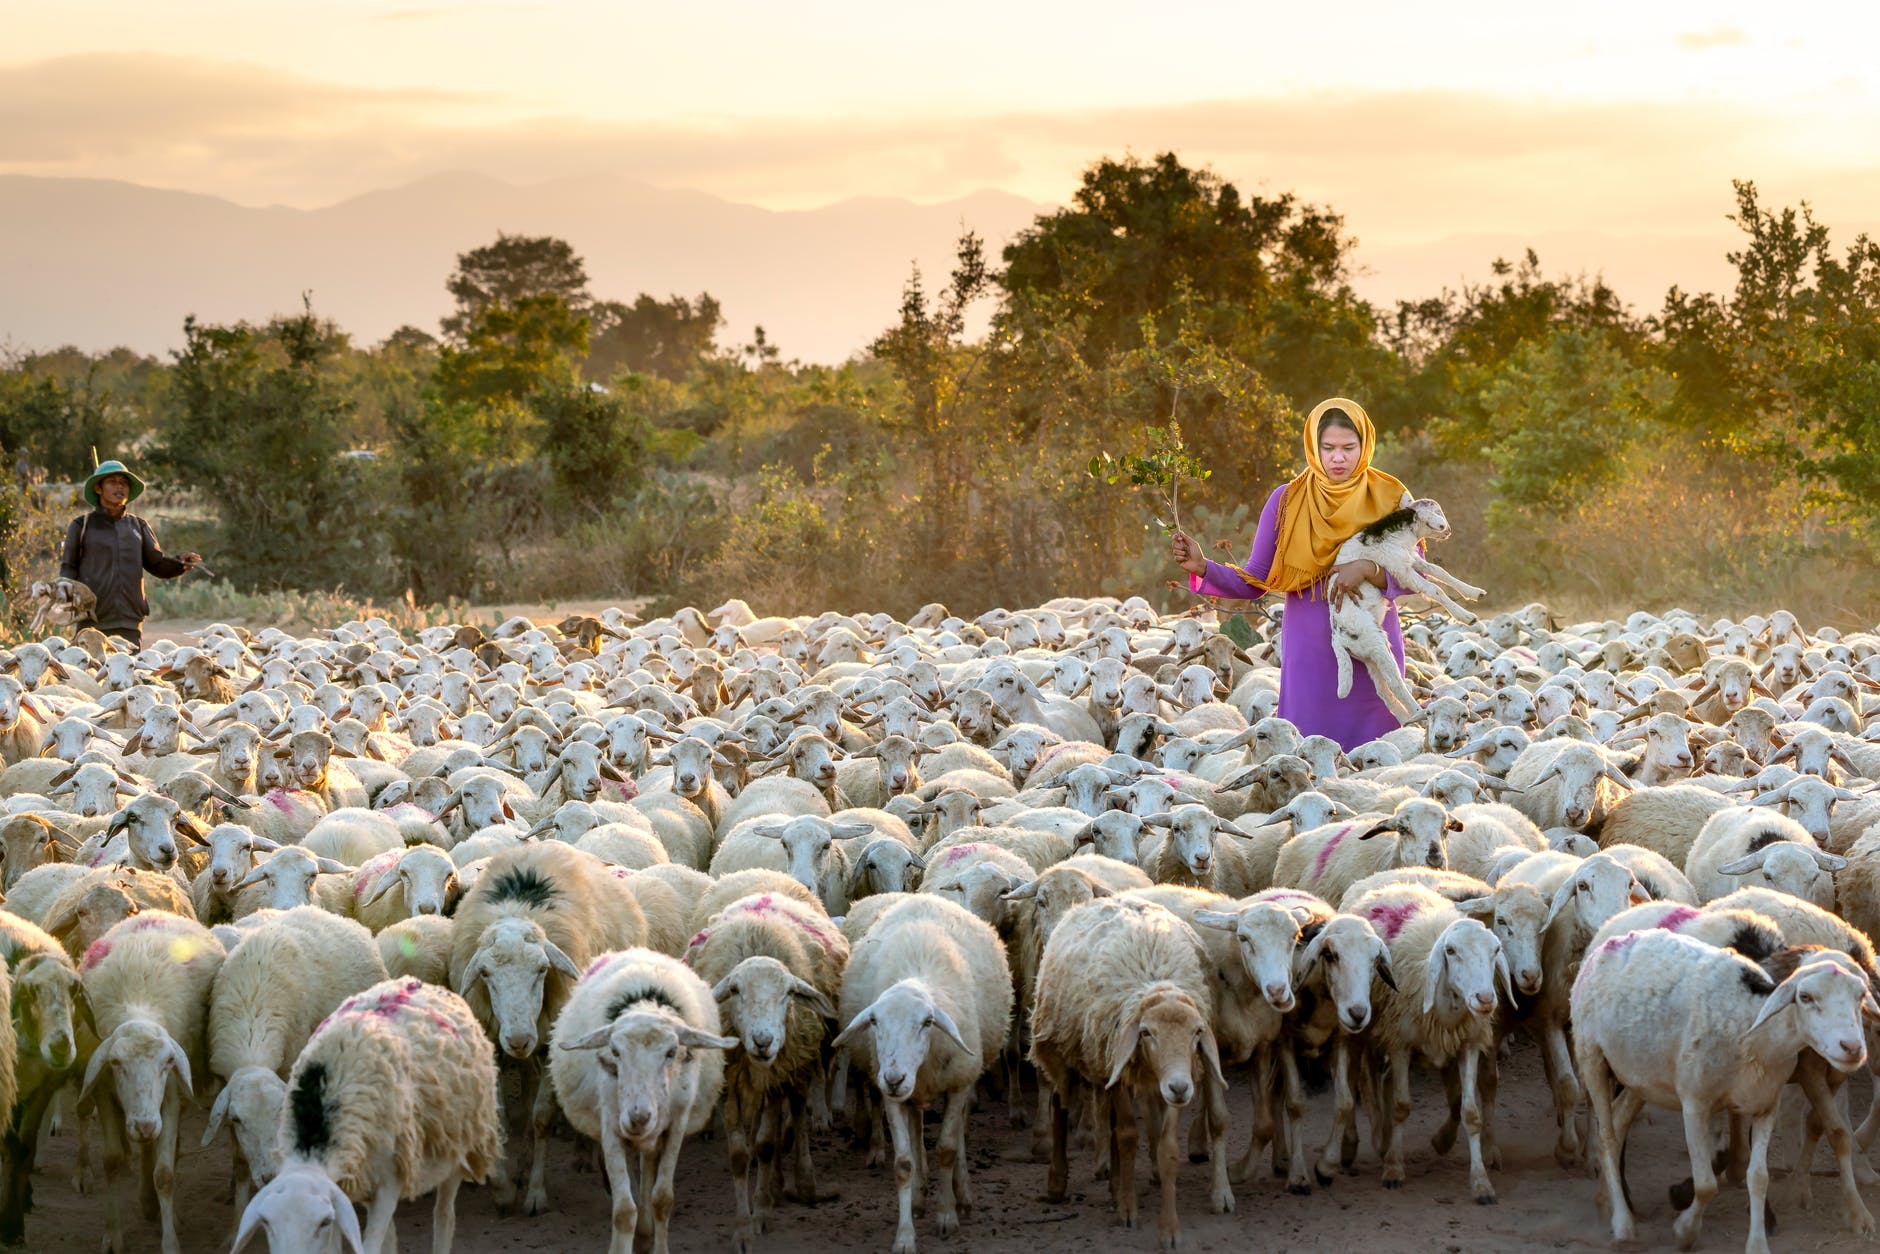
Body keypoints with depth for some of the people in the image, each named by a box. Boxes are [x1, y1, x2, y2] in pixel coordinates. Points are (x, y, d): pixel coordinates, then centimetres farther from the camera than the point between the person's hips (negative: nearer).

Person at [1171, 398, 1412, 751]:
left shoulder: (1389, 499, 2)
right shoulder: (1288, 501, 2)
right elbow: (1254, 583, 3)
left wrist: (1369, 570, -21)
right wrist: (1203, 568, -13)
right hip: (1310, 654, 0)